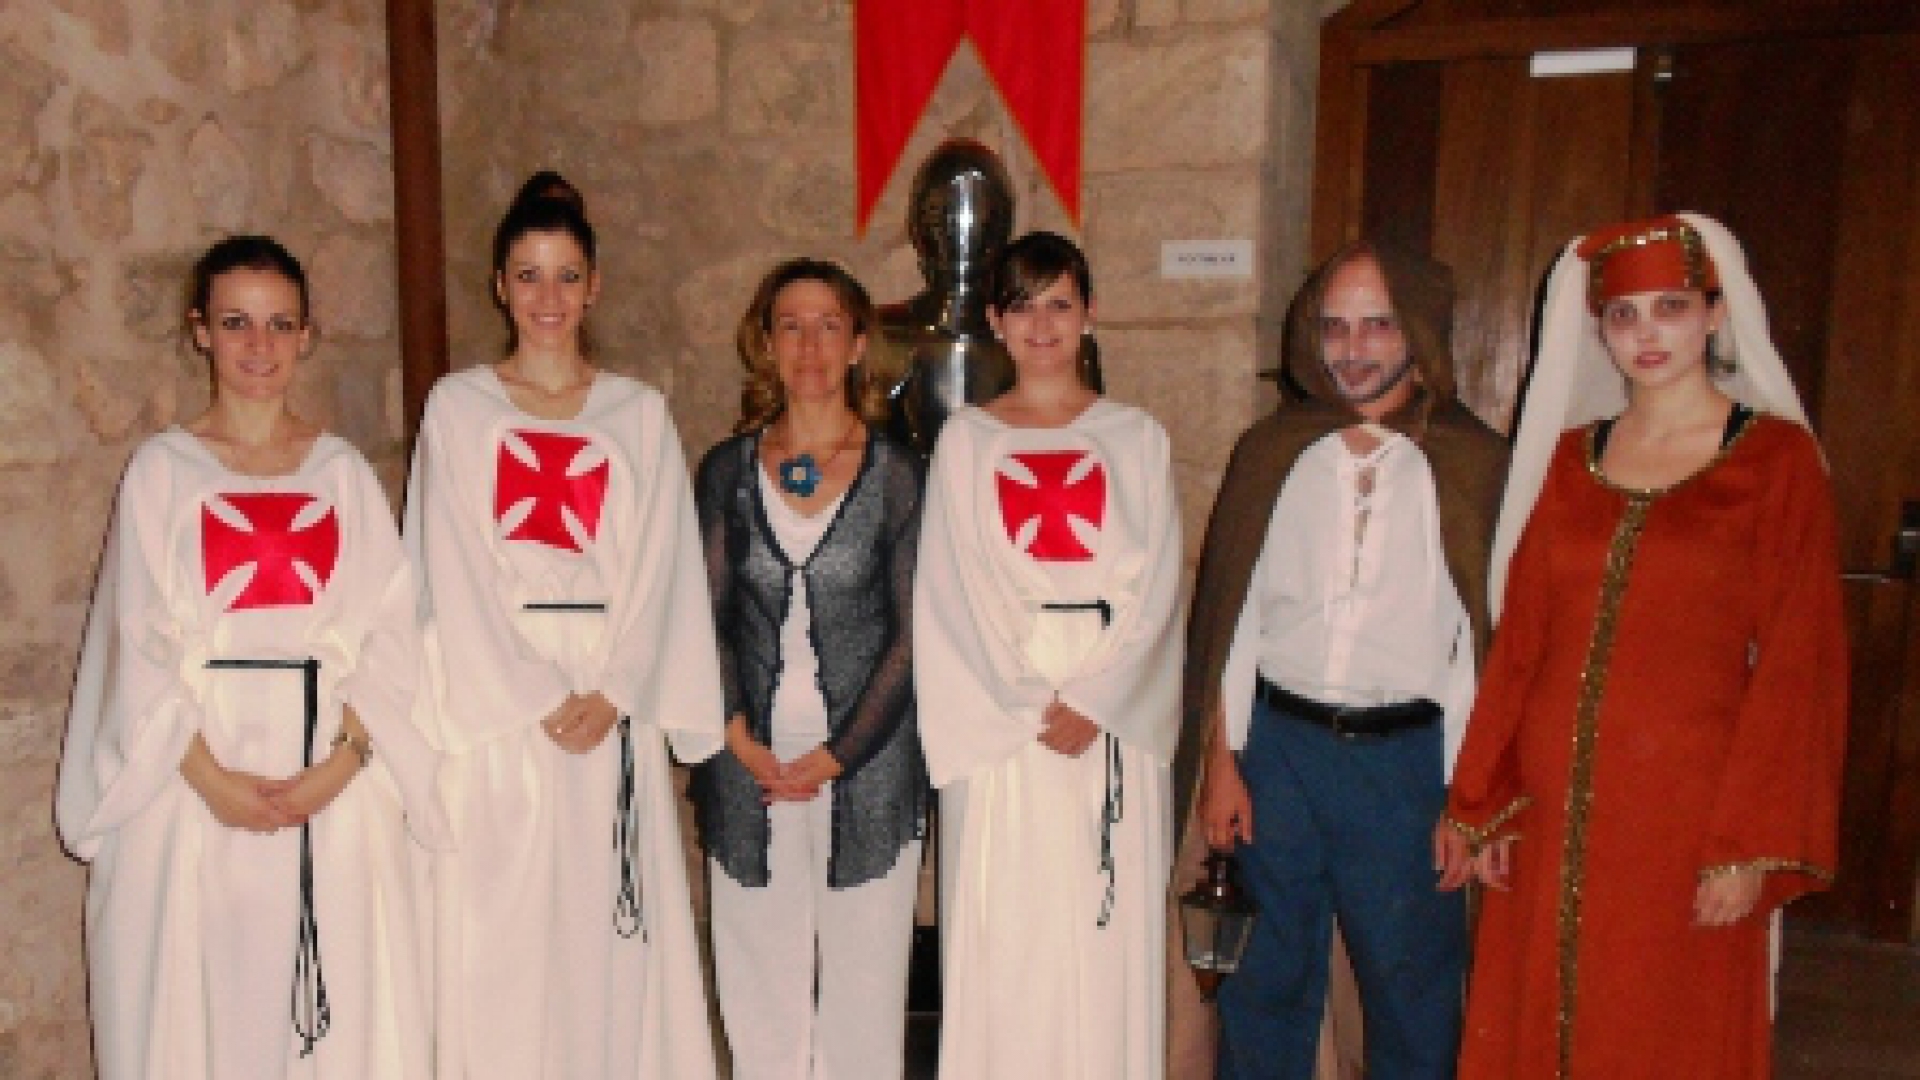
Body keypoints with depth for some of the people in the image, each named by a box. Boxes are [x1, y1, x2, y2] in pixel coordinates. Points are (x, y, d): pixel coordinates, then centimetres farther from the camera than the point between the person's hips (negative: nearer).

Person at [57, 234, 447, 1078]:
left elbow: (390, 631, 1)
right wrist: (211, 776, -13)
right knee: (198, 1004, 5)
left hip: (335, 784, 1)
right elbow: (140, 643, -2)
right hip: (195, 779, -1)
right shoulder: (162, 469, 3)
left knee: (342, 1012, 4)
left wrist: (342, 762, -13)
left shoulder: (343, 472, 7)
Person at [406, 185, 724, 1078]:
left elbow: (660, 566, 2)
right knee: (505, 936, 2)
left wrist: (612, 694, -11)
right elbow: (454, 575, -2)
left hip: (616, 710, 1)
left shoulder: (638, 414, 8)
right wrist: (539, 701, -11)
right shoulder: (457, 407, 4)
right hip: (498, 706, -1)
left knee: (614, 935, 4)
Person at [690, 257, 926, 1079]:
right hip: (750, 766, 2)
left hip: (865, 763, -1)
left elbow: (911, 635, -2)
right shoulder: (728, 470, 7)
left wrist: (836, 755, -8)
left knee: (862, 983, 5)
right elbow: (705, 620, 5)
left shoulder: (895, 473, 1)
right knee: (760, 992, 8)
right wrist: (740, 740, -8)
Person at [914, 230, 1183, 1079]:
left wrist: (1093, 702, -11)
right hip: (996, 726, 0)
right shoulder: (965, 440, 7)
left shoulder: (1136, 439, 8)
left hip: (1112, 724, 1)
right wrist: (1025, 708, -9)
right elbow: (951, 594, 0)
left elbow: (1155, 588, 1)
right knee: (999, 942, 1)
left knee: (1108, 941, 3)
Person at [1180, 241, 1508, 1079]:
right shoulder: (1273, 451, 5)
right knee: (1268, 977, 14)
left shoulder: (1471, 463, -1)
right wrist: (1221, 760, 2)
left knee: (1412, 985, 10)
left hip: (1406, 757, -2)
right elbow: (1230, 614, 5)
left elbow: (1488, 634, -2)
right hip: (1278, 744, 2)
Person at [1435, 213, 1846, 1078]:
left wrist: (1751, 843, -11)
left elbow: (1796, 665, -6)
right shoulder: (1570, 455, 7)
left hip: (1685, 809, -3)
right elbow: (1519, 640, 7)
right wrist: (1482, 804, 5)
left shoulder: (1776, 457, -3)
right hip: (1552, 807, 4)